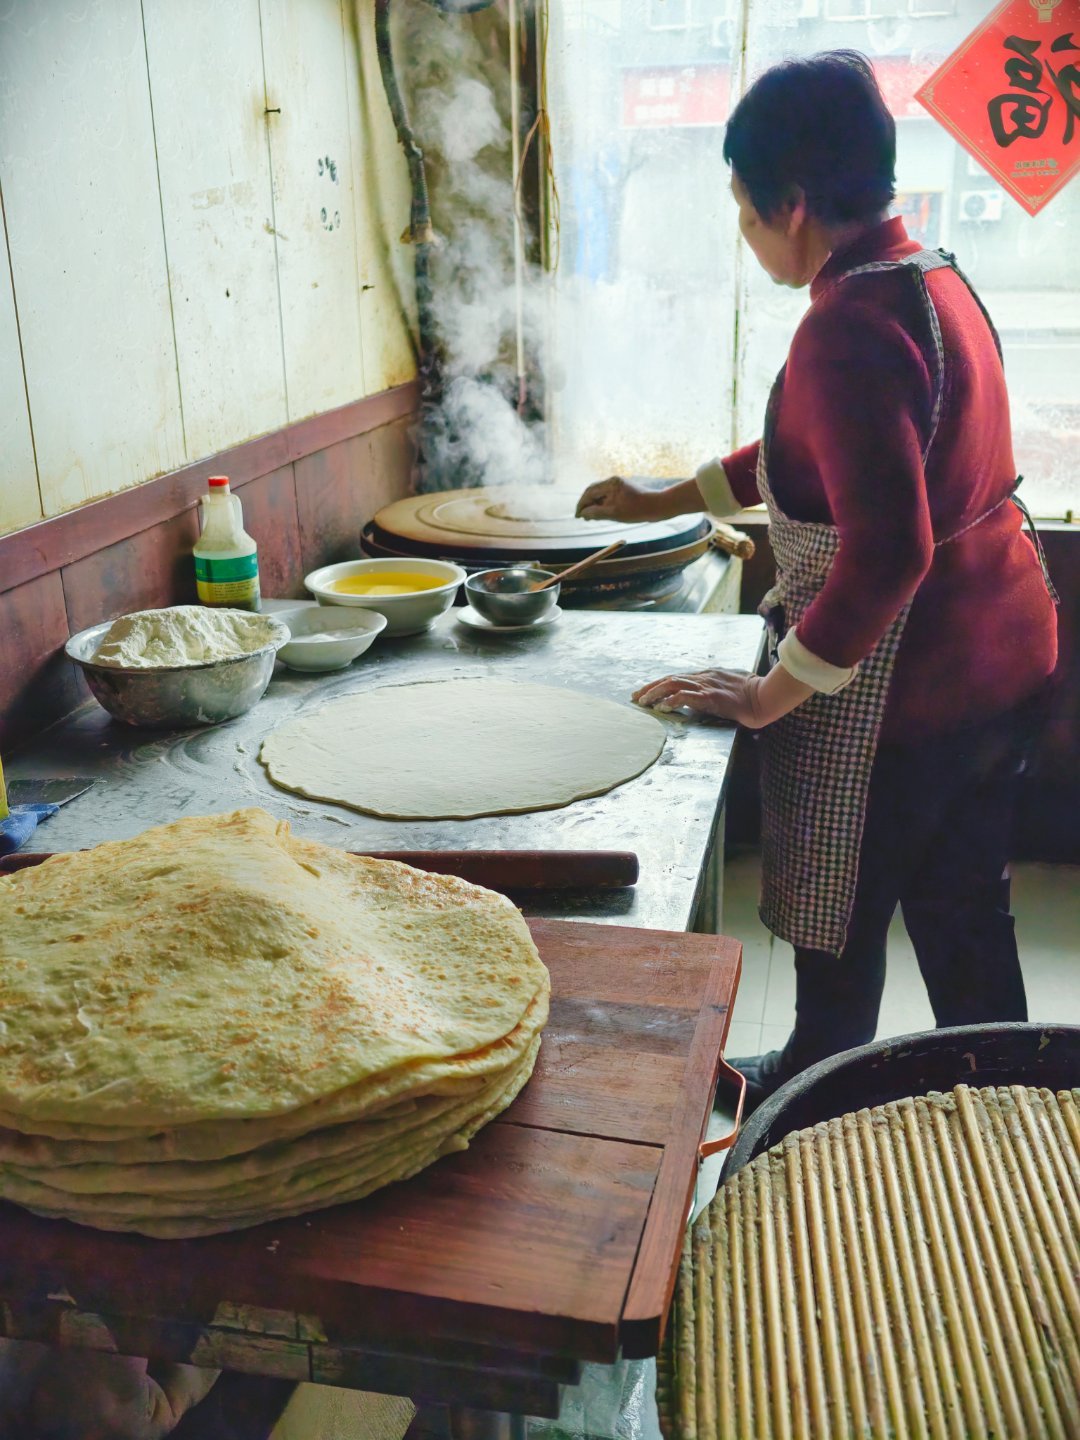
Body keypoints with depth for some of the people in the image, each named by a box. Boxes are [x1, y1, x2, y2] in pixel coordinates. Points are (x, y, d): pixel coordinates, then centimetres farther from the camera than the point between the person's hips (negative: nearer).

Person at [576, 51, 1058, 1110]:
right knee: (961, 905, 23)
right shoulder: (929, 278, 7)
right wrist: (666, 499, 21)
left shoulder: (852, 326, -24)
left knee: (836, 921, 12)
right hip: (1001, 653, 10)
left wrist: (771, 697, -22)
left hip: (900, 686, -9)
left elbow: (887, 551, -32)